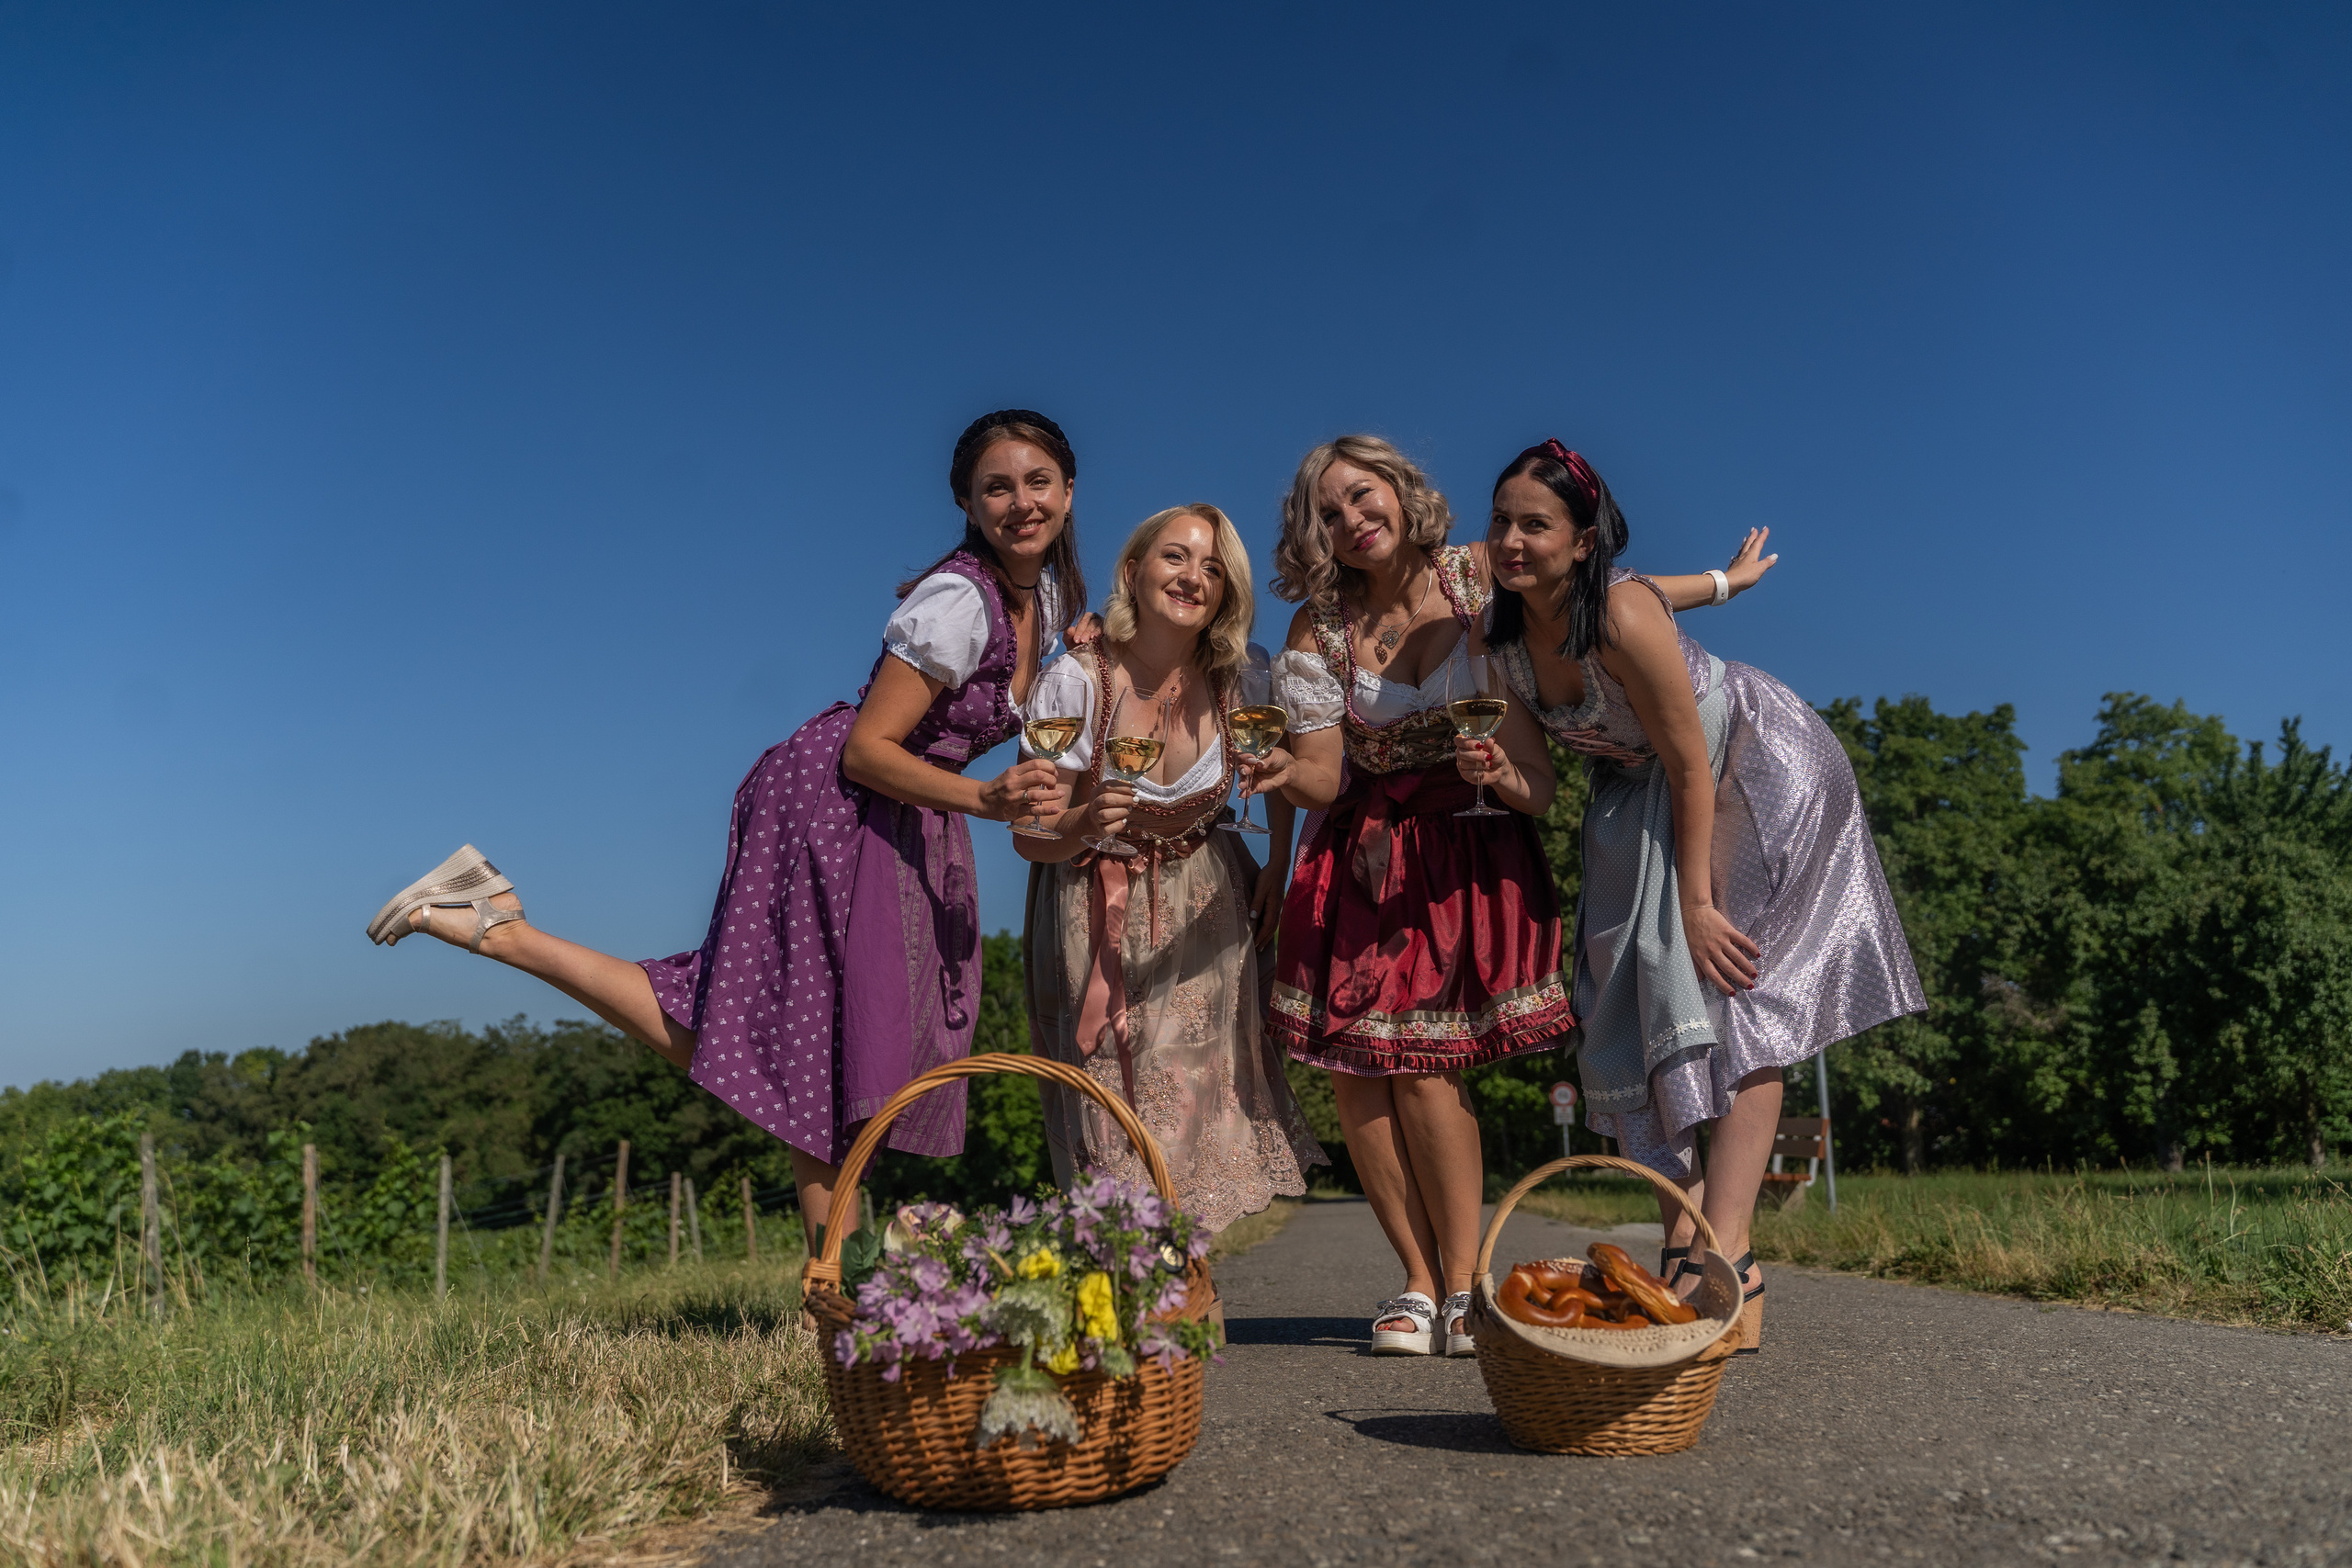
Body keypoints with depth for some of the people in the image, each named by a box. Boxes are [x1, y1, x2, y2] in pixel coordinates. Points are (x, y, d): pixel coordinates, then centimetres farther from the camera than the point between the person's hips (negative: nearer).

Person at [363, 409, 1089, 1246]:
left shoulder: (1046, 590, 7)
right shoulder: (958, 599, -19)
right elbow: (865, 748, -20)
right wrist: (989, 799, -30)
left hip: (894, 824, 9)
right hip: (830, 798, -8)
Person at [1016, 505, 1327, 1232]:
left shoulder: (1244, 675, -13)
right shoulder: (1074, 683, -20)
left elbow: (1279, 765, 8)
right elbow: (1031, 836, -15)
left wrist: (1278, 865, -6)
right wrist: (1086, 825, -36)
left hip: (1204, 907, 2)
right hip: (1099, 917, -2)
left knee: (1200, 1099, -1)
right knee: (1117, 1119, -2)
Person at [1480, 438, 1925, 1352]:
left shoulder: (1623, 614, -31)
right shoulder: (1507, 636, -10)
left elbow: (1692, 768, -26)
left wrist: (1696, 903, -24)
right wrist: (1496, 765, -16)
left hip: (1757, 771, -7)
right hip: (1639, 796, 8)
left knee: (1730, 988, -17)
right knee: (1638, 1000, 0)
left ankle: (1728, 1263, -18)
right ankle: (1681, 1244, 2)